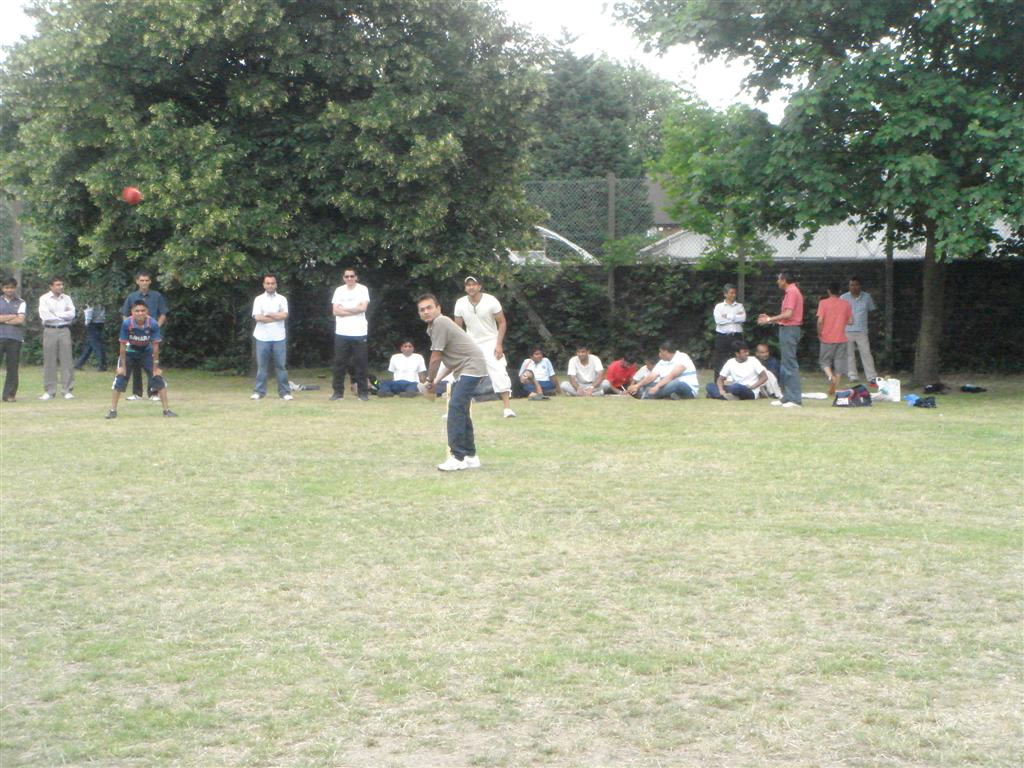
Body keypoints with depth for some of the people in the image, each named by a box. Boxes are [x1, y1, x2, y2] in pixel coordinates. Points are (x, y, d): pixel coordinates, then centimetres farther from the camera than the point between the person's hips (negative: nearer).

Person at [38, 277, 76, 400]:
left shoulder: (67, 298, 10)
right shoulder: (44, 298, 2)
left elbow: (72, 314, -2)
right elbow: (45, 316, -11)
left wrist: (55, 315, -7)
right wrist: (64, 315, -4)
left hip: (64, 330, 2)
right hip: (49, 331, -2)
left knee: (66, 360, -2)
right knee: (49, 361, -1)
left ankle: (67, 390, 2)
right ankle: (49, 391, 3)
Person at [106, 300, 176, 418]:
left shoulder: (153, 324, -26)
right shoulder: (126, 323, -27)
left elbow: (155, 346, -18)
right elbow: (123, 345, -19)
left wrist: (155, 367, -15)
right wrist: (122, 366, -16)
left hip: (147, 352, 1)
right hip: (130, 352, -1)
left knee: (158, 377, -5)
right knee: (120, 378, -8)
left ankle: (166, 410, 4)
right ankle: (112, 410, 3)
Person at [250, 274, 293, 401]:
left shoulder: (282, 299, 7)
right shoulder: (259, 299, 5)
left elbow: (284, 315, -8)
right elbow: (257, 317, -8)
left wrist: (268, 314, -7)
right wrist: (276, 317, -7)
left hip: (279, 338, 0)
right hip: (262, 337, 0)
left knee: (281, 365, 1)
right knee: (261, 365, 4)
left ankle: (284, 392, 4)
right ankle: (259, 391, 8)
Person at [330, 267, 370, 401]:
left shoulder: (363, 289, 3)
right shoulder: (339, 290, 9)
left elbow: (363, 307, -11)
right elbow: (335, 311, -1)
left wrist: (344, 309, -5)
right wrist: (355, 310, -7)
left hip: (359, 333, -2)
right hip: (341, 333, 2)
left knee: (360, 363, -1)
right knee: (339, 363, 2)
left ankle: (363, 392, 6)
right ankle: (338, 392, 7)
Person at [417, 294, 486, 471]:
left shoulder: (440, 323, -16)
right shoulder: (434, 325, 15)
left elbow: (435, 359, -13)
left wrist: (429, 381, 0)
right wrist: (436, 380, 17)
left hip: (472, 367, -11)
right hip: (465, 369, 11)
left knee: (456, 408, -17)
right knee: (460, 410, 13)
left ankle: (458, 457, -19)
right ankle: (470, 456, 20)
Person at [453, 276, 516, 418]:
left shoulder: (491, 301, -15)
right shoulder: (460, 304, -7)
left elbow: (502, 323, -8)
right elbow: (458, 327, 4)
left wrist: (499, 345, -15)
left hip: (490, 342, -3)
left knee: (499, 371, -18)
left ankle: (507, 407, -15)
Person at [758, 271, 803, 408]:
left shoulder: (792, 292, -14)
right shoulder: (791, 291, 18)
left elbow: (788, 314, -21)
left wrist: (770, 319, -11)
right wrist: (770, 318, 18)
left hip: (789, 330, -11)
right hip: (788, 329, 11)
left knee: (790, 364, -10)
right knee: (785, 365, 13)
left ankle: (795, 399, -11)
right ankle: (787, 397, 17)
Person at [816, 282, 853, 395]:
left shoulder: (823, 303, -6)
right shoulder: (846, 304, 1)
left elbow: (820, 320, -13)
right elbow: (850, 321, 1)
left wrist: (819, 334, 0)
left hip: (827, 338, -2)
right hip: (841, 338, 2)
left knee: (824, 361, 11)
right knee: (839, 363, 7)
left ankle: (831, 376, -17)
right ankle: (834, 389, 5)